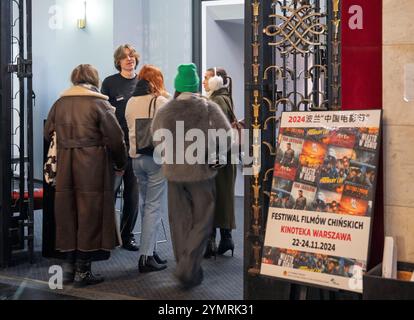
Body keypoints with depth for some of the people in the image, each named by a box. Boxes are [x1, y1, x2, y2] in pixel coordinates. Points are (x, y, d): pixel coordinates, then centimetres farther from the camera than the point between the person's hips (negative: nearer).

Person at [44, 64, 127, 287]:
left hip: (65, 168, 5)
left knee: (68, 213, 13)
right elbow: (115, 138, -9)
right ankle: (82, 272, 7)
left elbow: (48, 133, 15)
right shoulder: (99, 104, -7)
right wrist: (120, 164, 4)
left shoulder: (60, 103, 9)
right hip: (93, 169, -5)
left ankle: (69, 267, 21)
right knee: (90, 216, 3)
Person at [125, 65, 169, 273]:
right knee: (154, 206, -2)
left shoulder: (130, 103, 8)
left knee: (145, 204, 16)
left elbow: (131, 128, 11)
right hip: (156, 157, -6)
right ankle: (146, 256, -2)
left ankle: (150, 250, 23)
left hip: (136, 157, 6)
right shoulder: (160, 101, -10)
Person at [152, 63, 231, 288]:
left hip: (174, 173, 3)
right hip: (202, 173, -3)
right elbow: (227, 138, -10)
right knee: (201, 223, 6)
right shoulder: (209, 109, -9)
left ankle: (185, 268, 23)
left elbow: (158, 144, 3)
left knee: (180, 223, 14)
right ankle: (188, 269, -4)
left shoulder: (163, 112, -2)